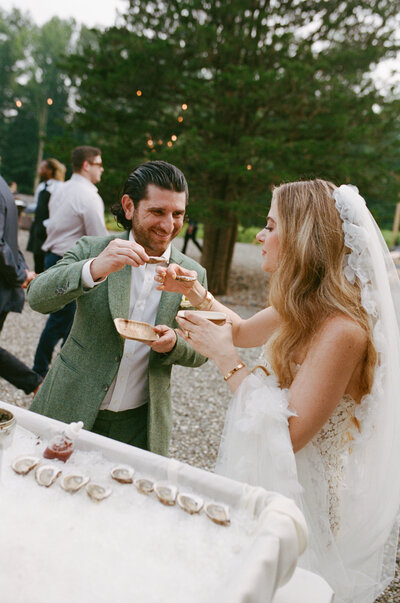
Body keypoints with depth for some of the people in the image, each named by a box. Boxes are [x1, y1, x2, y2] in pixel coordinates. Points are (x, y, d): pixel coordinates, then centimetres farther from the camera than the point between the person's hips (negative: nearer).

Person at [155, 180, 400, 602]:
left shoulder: (340, 330, -29)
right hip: (273, 477, 8)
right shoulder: (306, 309, -1)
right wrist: (196, 294, 2)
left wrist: (227, 361, -24)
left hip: (307, 493, -8)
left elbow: (288, 435, -28)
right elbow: (243, 332, 15)